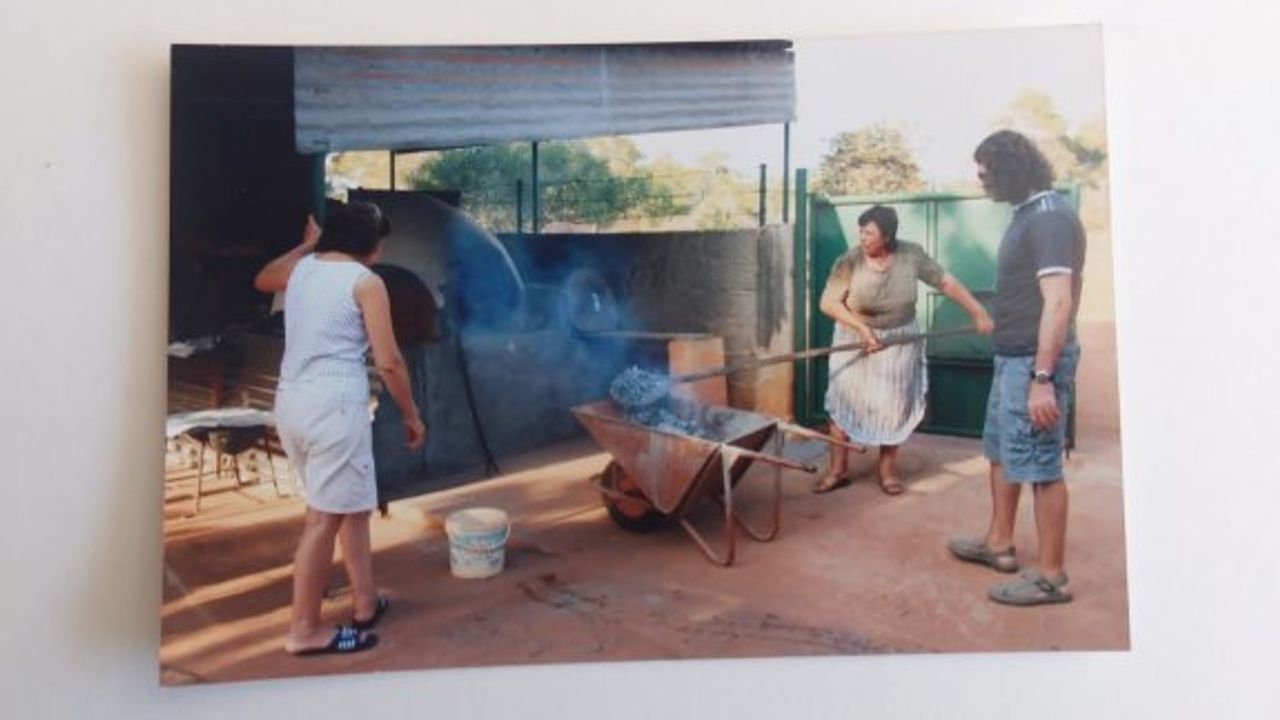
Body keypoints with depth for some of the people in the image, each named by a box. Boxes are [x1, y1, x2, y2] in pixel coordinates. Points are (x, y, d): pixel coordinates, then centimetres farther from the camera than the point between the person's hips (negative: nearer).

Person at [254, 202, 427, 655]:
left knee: (351, 504, 18)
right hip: (333, 406, -8)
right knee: (325, 518, 0)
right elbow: (389, 362, -9)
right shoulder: (366, 282, -7)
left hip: (291, 403, 9)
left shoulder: (301, 269, 12)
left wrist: (306, 245, 44)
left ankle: (367, 602, 27)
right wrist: (412, 415, 2)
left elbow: (262, 281, 37)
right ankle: (304, 630, 8)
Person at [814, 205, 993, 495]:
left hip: (899, 341, 1)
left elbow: (946, 282, -6)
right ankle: (838, 470, 11)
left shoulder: (911, 255, -13)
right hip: (854, 341, -1)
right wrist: (862, 328, -25)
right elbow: (828, 303, -18)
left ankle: (886, 468, 21)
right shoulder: (850, 261, -18)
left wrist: (978, 312, -6)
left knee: (894, 405, 5)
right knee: (842, 402, 0)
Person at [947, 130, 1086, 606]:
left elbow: (1058, 303, -25)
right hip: (1012, 357, 10)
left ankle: (1051, 576, 6)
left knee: (1040, 465, -4)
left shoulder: (1050, 218, -18)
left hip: (1035, 361, -10)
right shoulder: (1027, 214, 12)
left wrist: (1043, 378, -28)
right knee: (1001, 451, 19)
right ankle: (999, 543, 34)